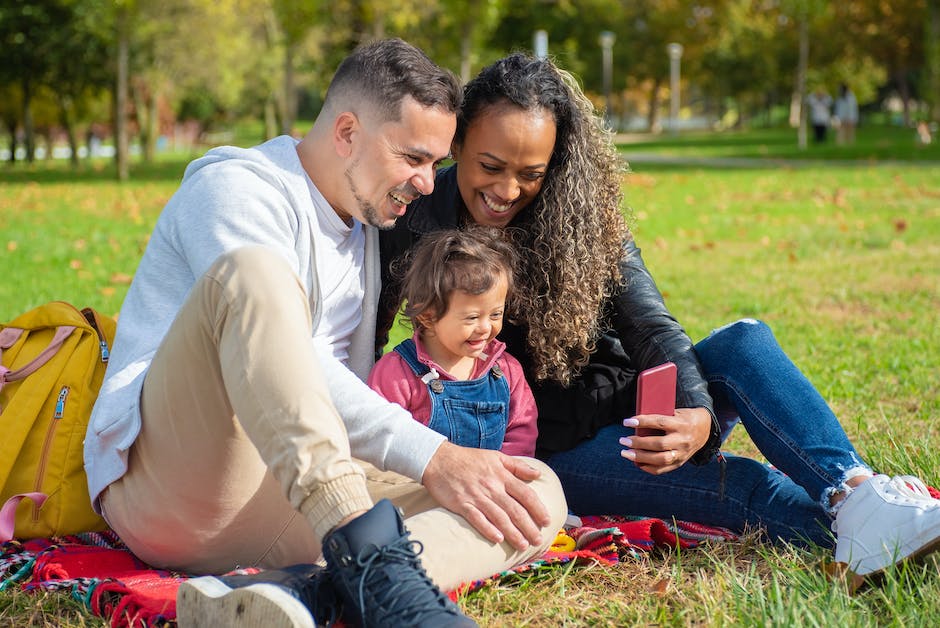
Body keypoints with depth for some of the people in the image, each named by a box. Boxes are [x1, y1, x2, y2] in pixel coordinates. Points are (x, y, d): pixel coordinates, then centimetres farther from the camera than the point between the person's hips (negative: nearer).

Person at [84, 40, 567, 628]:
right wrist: (431, 458, -25)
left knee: (538, 496, -14)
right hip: (165, 475, -7)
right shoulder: (235, 188, -5)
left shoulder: (365, 231, 22)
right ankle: (371, 564, -46)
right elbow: (287, 370, -18)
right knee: (250, 272, -33)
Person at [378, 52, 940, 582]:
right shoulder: (416, 222, -10)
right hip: (551, 450, -3)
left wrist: (698, 415, -35)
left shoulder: (583, 213, -4)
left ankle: (853, 489, -44)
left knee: (743, 341, -26)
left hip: (623, 406, 3)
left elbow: (649, 328, -14)